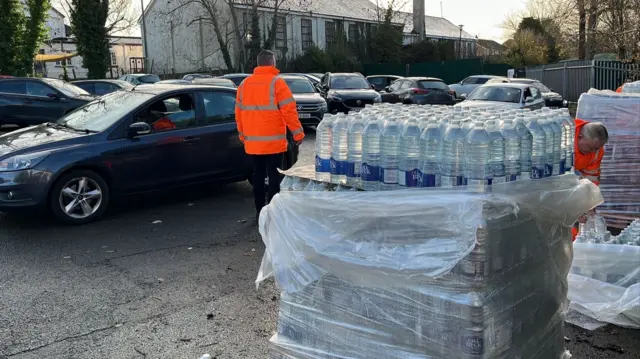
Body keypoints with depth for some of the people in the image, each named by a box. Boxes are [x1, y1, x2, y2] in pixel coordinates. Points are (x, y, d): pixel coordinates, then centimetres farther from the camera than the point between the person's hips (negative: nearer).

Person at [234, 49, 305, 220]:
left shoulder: (244, 84, 9)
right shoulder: (276, 82, -9)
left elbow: (239, 113, 12)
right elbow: (289, 111, -13)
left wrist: (243, 136, 21)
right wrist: (298, 134, -5)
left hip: (252, 142, 5)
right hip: (273, 141, -5)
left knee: (258, 176, 13)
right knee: (274, 177, 0)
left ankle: (259, 211, 18)